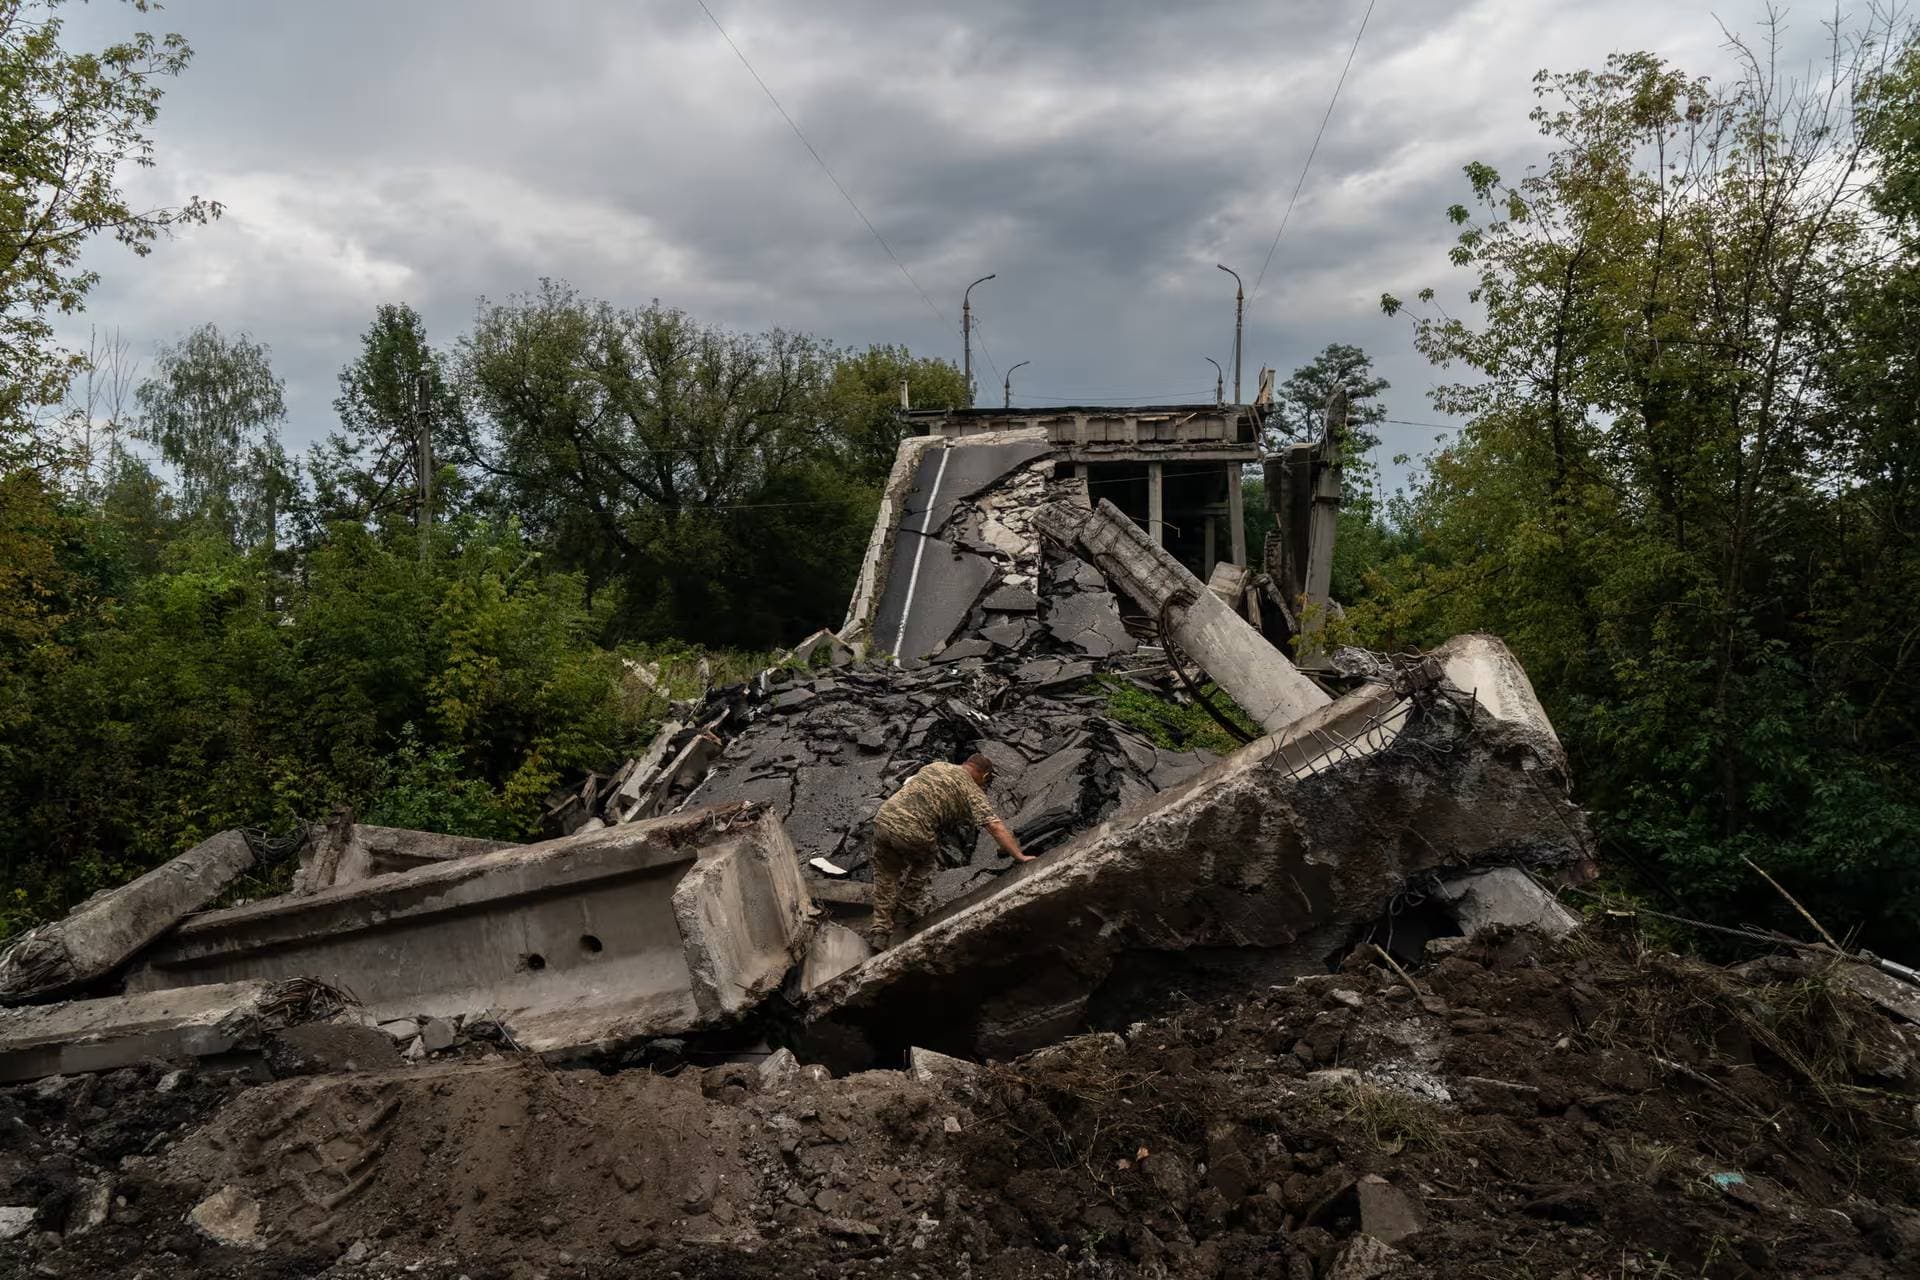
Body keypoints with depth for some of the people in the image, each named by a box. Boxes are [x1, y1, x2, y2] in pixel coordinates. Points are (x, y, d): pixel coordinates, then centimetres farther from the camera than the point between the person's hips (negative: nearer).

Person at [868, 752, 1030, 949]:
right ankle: (905, 912, 35)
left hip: (883, 819, 4)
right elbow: (995, 826, -3)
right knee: (926, 861, 29)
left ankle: (881, 929, 20)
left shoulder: (936, 765, 22)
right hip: (913, 833, -4)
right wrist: (1020, 856, -3)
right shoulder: (973, 792, 6)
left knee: (886, 877, 23)